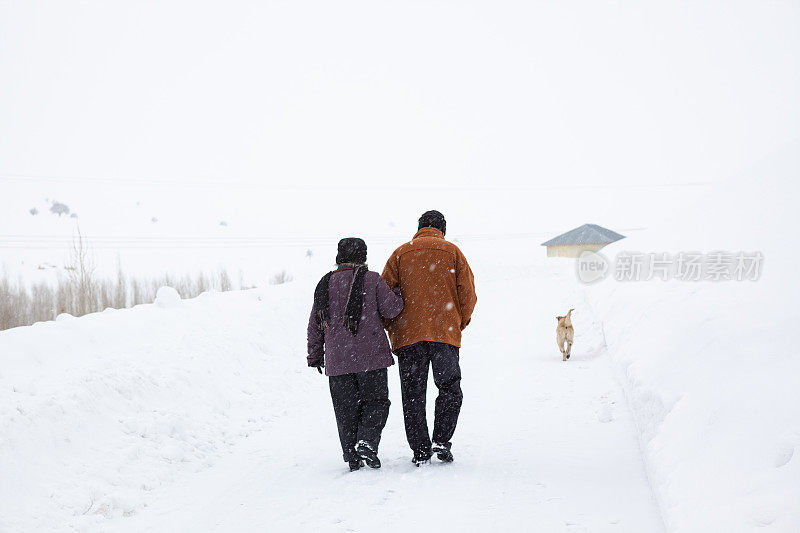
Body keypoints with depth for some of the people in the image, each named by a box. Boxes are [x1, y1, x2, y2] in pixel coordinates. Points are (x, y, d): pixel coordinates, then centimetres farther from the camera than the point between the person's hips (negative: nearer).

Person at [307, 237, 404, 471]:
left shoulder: (325, 284, 9)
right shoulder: (372, 279, -2)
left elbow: (315, 325, 11)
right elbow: (390, 309, -7)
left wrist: (315, 356, 19)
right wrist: (398, 296, 15)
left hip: (337, 359, 3)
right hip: (370, 356, -3)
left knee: (346, 409, 9)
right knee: (376, 402, 7)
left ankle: (352, 455, 5)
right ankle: (367, 443, -15)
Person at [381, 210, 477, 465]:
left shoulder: (401, 253, 10)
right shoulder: (452, 252, 9)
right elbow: (468, 293, 3)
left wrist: (390, 328, 13)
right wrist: (460, 323, 17)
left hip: (408, 333, 1)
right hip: (445, 333, -1)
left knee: (413, 394, 5)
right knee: (450, 389, 9)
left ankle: (420, 450, 2)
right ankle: (441, 441, -4)